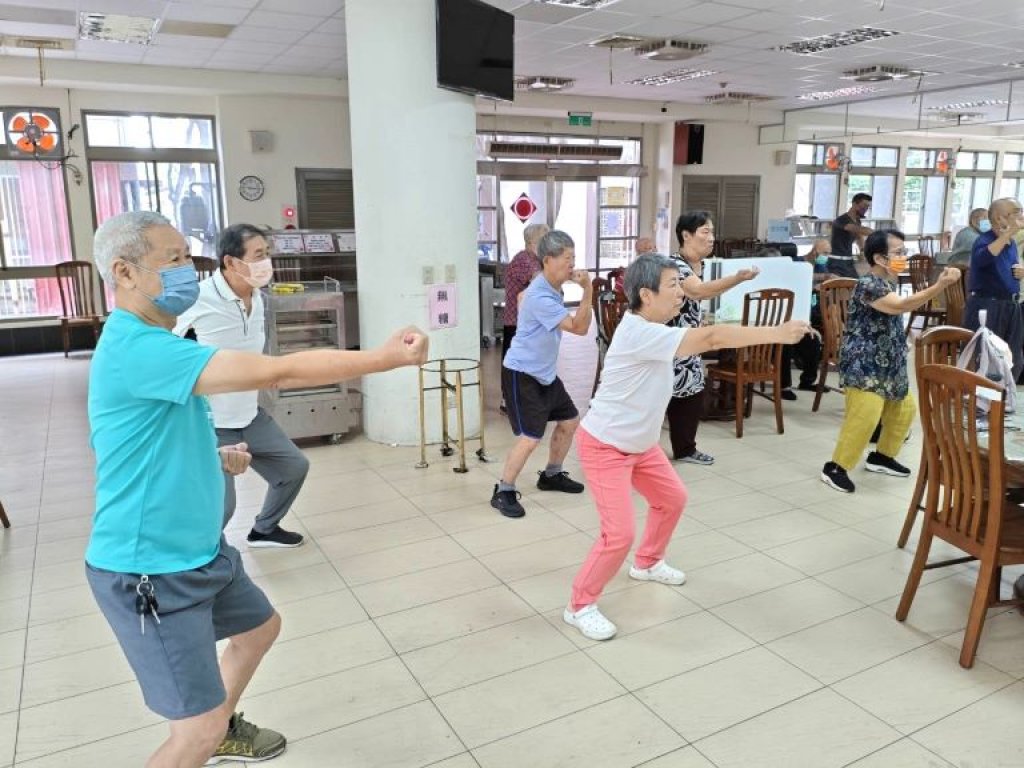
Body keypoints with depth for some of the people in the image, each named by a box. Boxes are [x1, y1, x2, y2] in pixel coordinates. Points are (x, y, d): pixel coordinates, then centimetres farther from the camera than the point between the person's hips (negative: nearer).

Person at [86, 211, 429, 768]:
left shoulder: (151, 344, 8)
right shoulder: (136, 348, -27)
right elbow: (277, 372, -33)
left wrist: (215, 457, 7)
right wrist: (386, 358, -27)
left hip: (200, 550, 11)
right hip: (150, 571, -10)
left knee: (261, 627, 27)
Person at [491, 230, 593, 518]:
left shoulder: (551, 287, 4)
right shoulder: (541, 297, -27)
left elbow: (522, 297, 26)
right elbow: (580, 328, -28)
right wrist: (588, 290, -33)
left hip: (544, 373, 10)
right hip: (520, 375, -10)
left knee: (570, 421, 15)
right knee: (530, 437, -14)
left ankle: (551, 475, 33)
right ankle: (503, 493, 2)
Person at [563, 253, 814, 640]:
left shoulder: (652, 330, 3)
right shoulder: (640, 333, -31)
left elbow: (702, 339, 2)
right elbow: (711, 337, -36)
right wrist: (778, 333, -36)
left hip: (640, 444, 10)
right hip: (604, 447, -10)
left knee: (672, 498, 23)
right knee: (619, 533, -12)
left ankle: (647, 563, 47)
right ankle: (580, 606, 8)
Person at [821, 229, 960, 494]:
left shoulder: (888, 283, 14)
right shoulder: (868, 285, -18)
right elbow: (901, 305, -34)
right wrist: (940, 286, -39)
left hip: (887, 364, 11)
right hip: (863, 365, -11)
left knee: (904, 409, 18)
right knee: (865, 415, -19)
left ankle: (882, 456, 35)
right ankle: (835, 467, -8)